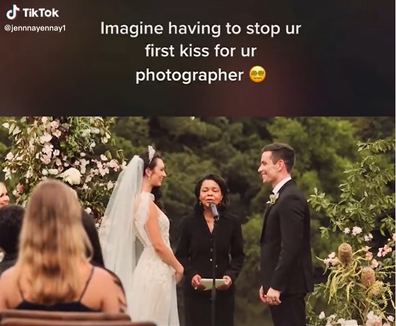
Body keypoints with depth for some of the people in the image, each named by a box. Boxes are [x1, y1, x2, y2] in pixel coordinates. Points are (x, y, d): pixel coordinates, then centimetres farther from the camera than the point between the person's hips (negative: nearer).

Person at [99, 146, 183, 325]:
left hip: (151, 267, 9)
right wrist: (178, 267, -5)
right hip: (156, 270, -9)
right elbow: (158, 245, -17)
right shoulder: (147, 202, -17)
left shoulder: (138, 200, 10)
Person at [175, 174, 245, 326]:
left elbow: (238, 255, 7)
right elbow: (181, 255, 3)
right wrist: (191, 274, -15)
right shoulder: (188, 222, 1)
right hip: (195, 289, -1)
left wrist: (231, 275, -11)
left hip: (223, 290, 1)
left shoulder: (232, 222, 3)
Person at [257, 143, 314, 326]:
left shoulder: (290, 198, -16)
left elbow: (291, 247, -23)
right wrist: (268, 283, 16)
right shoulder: (282, 196, 16)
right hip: (279, 284, 10)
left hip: (287, 285, -10)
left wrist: (276, 285, -22)